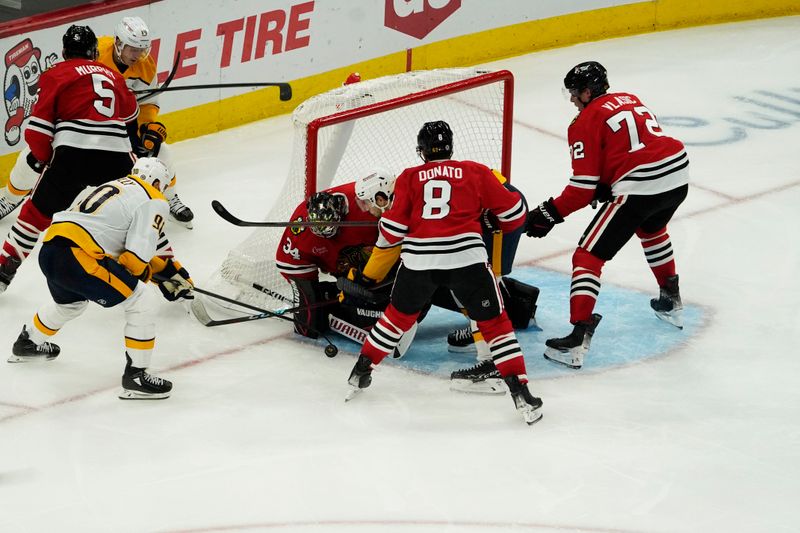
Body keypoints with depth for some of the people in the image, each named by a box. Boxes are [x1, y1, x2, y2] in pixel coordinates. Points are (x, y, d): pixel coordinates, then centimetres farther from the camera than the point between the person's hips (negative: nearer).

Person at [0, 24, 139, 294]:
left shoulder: (57, 75, 10)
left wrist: (39, 159, 15)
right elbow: (130, 112, 40)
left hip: (73, 153, -3)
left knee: (38, 211, 11)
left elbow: (40, 123, 2)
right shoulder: (112, 75, 23)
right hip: (116, 155, 3)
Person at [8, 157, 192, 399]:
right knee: (141, 300, 0)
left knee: (71, 302, 39)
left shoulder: (113, 187, 28)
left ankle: (27, 344, 60)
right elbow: (137, 255, -7)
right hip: (77, 257, -9)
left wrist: (171, 269, 34)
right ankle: (135, 375, -2)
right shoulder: (153, 202, 2)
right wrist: (143, 274, 13)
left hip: (49, 250, 9)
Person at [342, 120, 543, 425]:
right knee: (494, 321, 7)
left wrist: (369, 275, 20)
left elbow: (392, 231, 8)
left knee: (399, 314, 26)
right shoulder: (476, 172, 13)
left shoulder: (409, 178, 14)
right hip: (466, 257, -1)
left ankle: (362, 370, 31)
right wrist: (492, 227, 36)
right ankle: (520, 392, -2)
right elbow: (514, 212, 15)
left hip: (418, 260, 2)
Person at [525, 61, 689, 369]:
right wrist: (607, 185, 21)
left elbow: (583, 188, -6)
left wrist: (549, 214, 3)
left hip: (640, 190, -8)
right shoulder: (630, 100, 21)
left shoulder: (585, 122, -1)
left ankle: (578, 338, -14)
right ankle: (671, 302, 50)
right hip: (678, 174, 8)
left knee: (588, 255, -3)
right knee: (650, 229, 40)